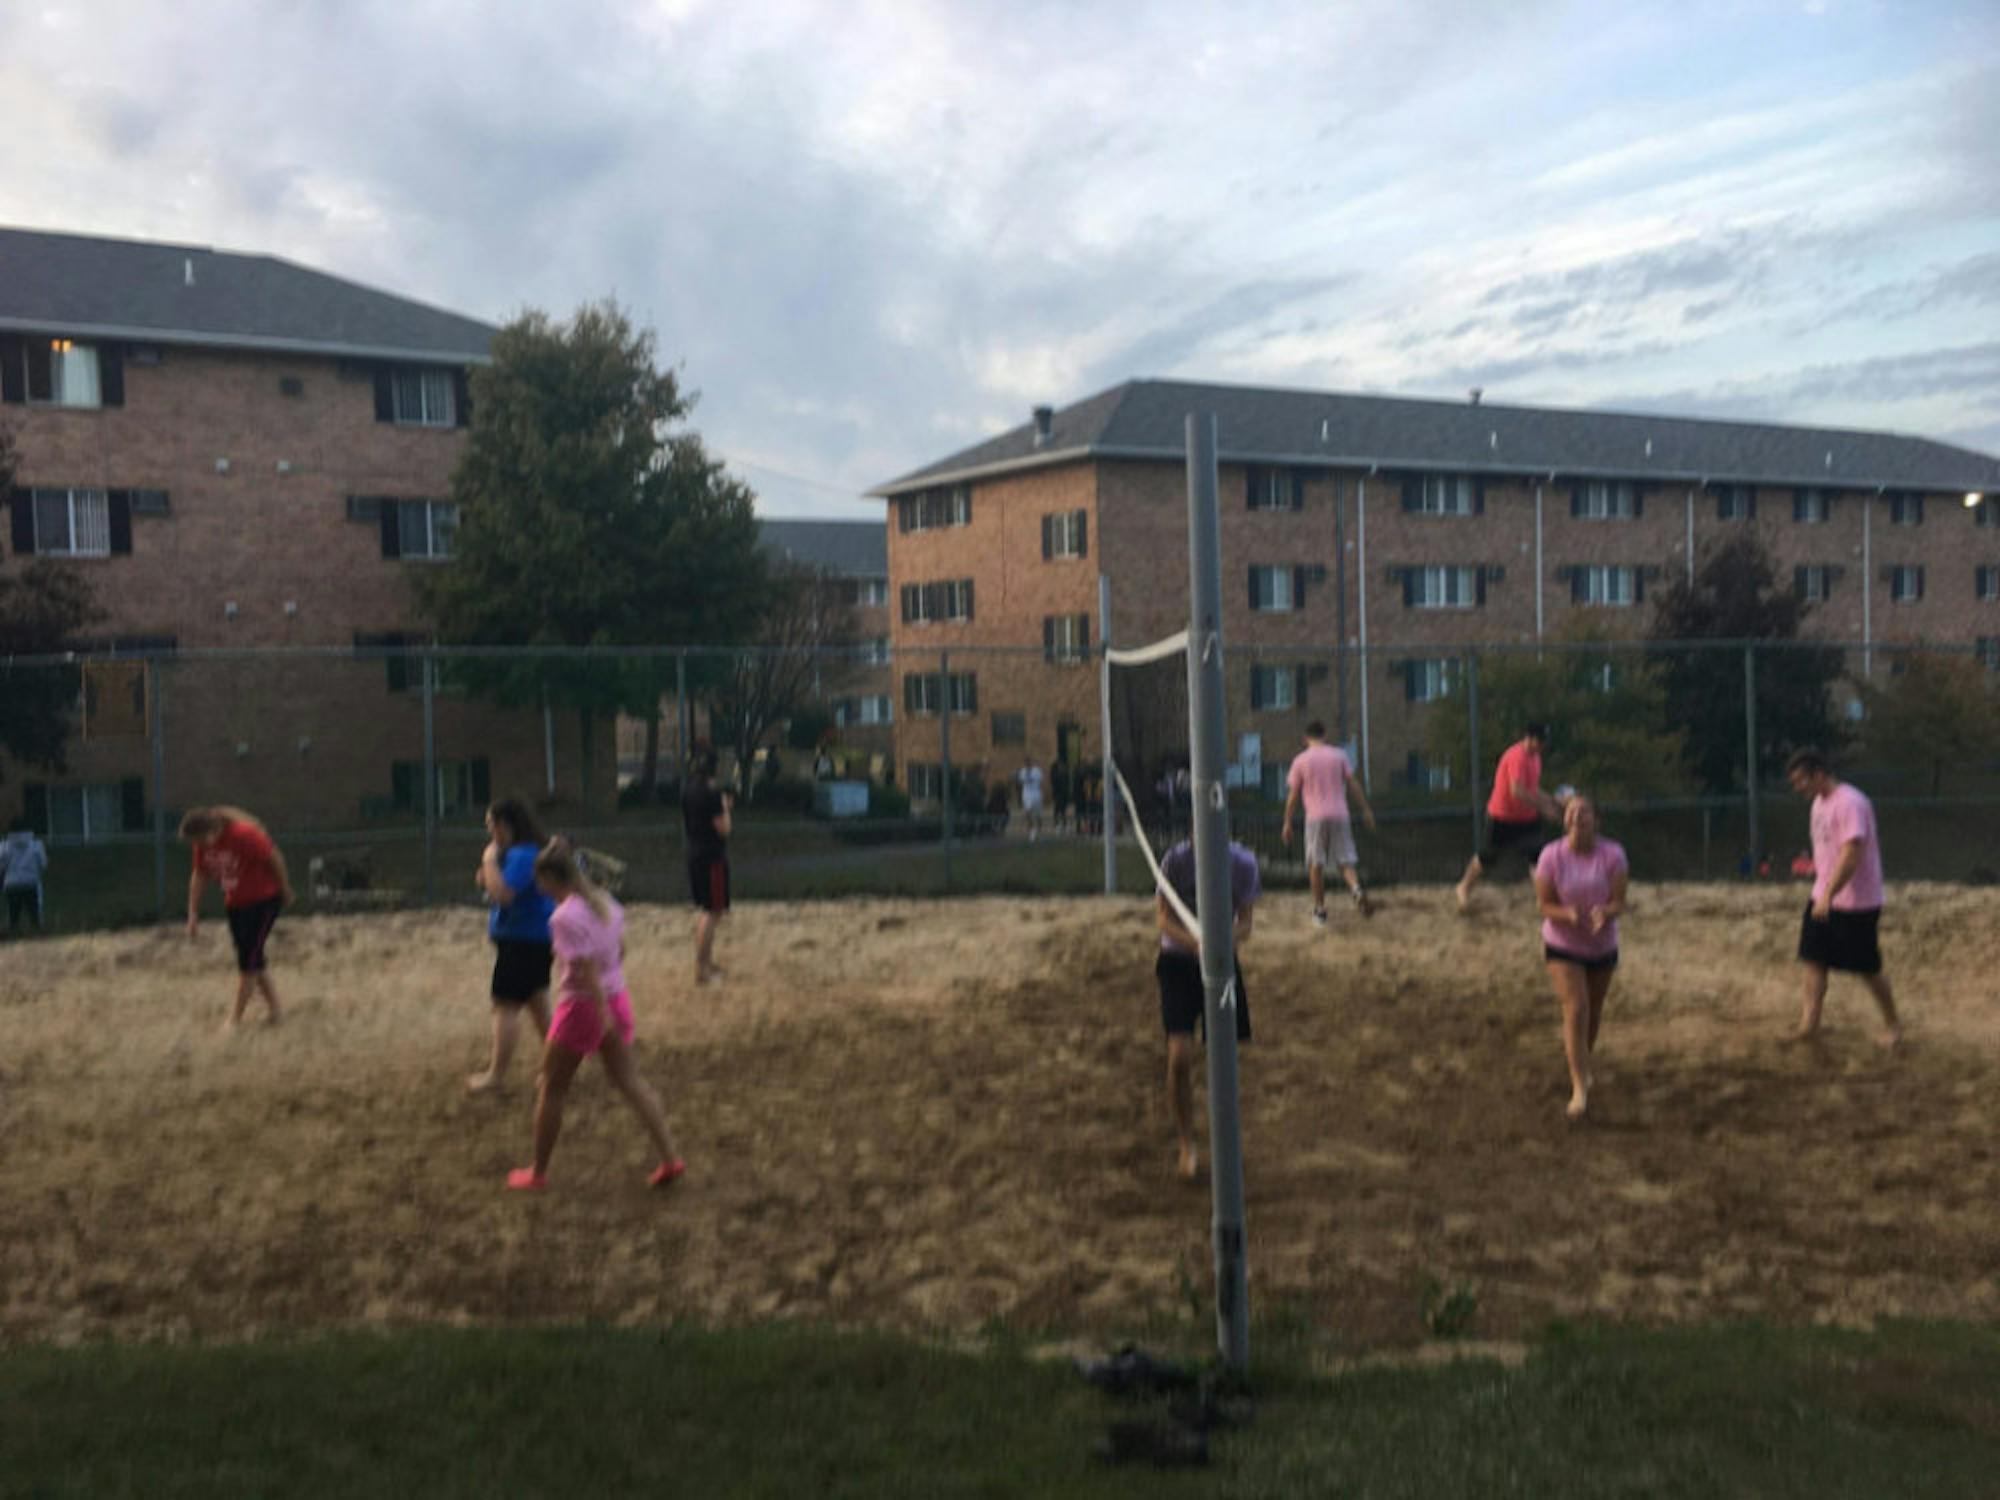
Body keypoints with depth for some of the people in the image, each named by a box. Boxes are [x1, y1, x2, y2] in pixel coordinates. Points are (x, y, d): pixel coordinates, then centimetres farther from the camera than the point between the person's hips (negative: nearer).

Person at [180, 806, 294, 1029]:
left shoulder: (244, 834, -27)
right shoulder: (203, 844, -6)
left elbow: (275, 858, -18)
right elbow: (199, 876, 4)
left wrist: (285, 891, -7)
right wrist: (193, 914, 2)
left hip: (263, 899, -7)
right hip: (235, 902, 7)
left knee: (248, 959, -6)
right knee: (253, 959, 10)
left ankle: (236, 1018, 3)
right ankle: (272, 1006, 23)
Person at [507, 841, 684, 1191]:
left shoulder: (565, 916, -20)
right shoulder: (605, 903, 5)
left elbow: (586, 967, -24)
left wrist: (602, 1012, -24)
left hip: (583, 1006, -7)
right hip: (616, 999, 7)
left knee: (551, 1090, 9)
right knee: (629, 1081, 11)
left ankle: (538, 1173, 21)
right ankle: (669, 1158, 5)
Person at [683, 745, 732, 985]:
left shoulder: (687, 791, 7)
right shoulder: (712, 793, -19)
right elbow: (723, 828, -18)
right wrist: (725, 807, -3)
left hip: (694, 855, 9)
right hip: (712, 857, -9)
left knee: (705, 911, 19)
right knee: (712, 913, -3)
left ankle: (707, 963, 28)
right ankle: (701, 968, -3)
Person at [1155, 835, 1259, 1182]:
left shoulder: (1243, 863, -11)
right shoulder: (1175, 860, -15)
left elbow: (1245, 922, -7)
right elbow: (1162, 917, -12)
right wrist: (1194, 942, -33)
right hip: (1179, 961, -2)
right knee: (1180, 1056, -13)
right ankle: (1186, 1145, 4)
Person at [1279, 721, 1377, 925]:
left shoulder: (1300, 760, 2)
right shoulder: (1339, 755, 6)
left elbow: (1293, 795, 2)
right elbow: (1353, 785, 5)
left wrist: (1287, 823, 9)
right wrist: (1366, 810, 12)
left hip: (1315, 817, -1)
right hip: (1340, 815, 1)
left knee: (1316, 865, 7)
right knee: (1346, 860, 6)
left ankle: (1320, 910, 8)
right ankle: (1356, 889, -23)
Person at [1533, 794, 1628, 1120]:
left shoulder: (1612, 855, -14)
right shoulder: (1551, 856, -15)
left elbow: (1619, 903, -16)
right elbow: (1545, 904, -12)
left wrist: (1604, 913, -39)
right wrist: (1568, 914, -33)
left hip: (1602, 946, 2)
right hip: (1562, 947, -2)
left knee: (1594, 1011, 18)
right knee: (1576, 1011, -15)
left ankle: (1582, 1065, 46)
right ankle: (1580, 1088, -12)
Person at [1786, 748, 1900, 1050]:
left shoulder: (1850, 803, -22)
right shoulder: (1819, 802, 9)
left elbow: (1851, 854, -29)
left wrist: (1829, 895, -34)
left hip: (1856, 902, -8)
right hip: (1823, 898, 8)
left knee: (1868, 968, 4)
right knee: (1813, 958, 5)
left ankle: (1892, 1025, 21)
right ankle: (1810, 1022, 11)